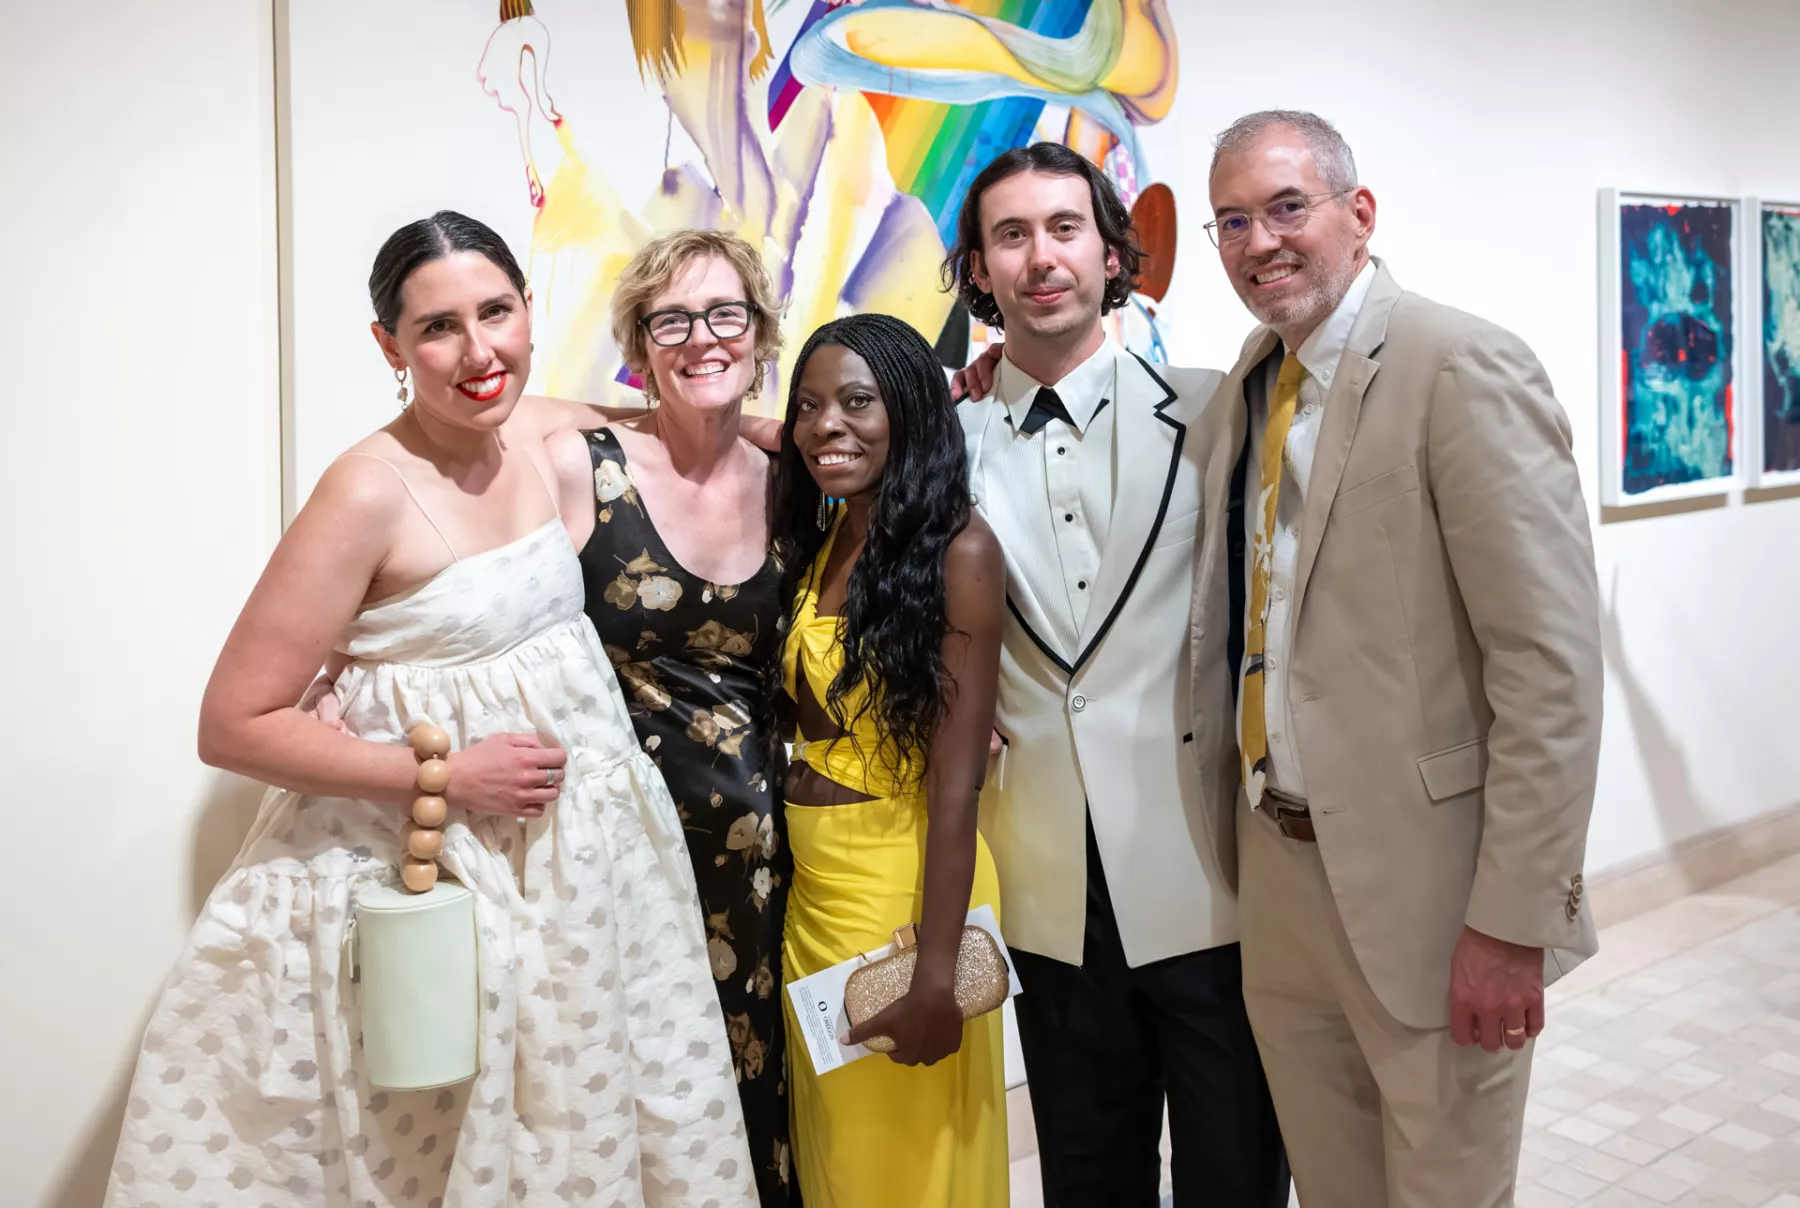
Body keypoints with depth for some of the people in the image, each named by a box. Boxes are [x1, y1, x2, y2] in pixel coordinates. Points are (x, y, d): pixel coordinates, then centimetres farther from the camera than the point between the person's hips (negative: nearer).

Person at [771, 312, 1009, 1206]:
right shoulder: (817, 540, 7)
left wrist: (937, 973, -19)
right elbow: (809, 722, 4)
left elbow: (956, 782, -18)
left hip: (908, 889, -7)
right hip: (813, 888, 7)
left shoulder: (958, 550, -16)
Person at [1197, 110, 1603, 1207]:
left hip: (1423, 881, -7)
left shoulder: (1465, 369, -16)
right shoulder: (1253, 381, 8)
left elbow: (1554, 665, -19)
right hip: (1280, 866, 7)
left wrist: (1513, 922, -19)